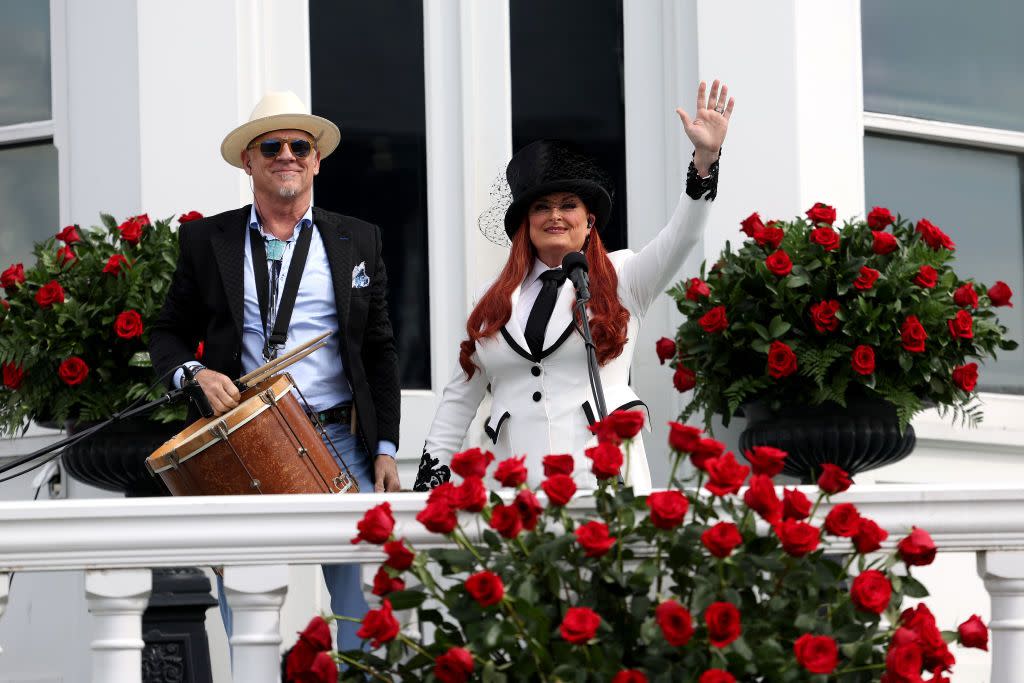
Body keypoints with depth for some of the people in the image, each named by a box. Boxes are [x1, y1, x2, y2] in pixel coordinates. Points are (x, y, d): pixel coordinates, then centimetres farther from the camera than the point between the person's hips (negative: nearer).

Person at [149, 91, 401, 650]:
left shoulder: (358, 241, 11)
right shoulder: (206, 240, 8)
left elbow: (379, 352, 11)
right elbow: (168, 334, 12)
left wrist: (385, 448, 4)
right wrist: (195, 374, -10)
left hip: (340, 442, 0)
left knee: (364, 603, -6)